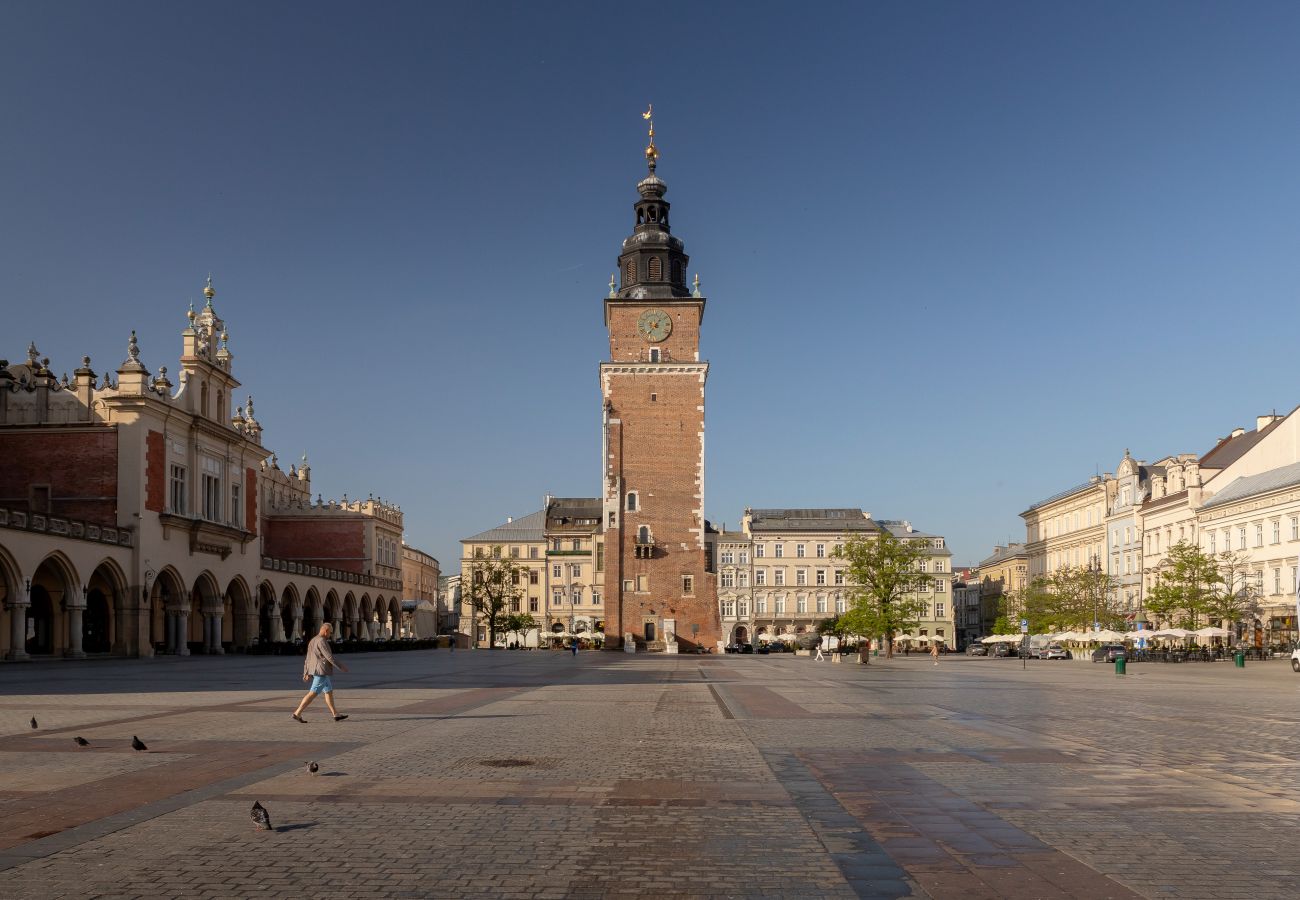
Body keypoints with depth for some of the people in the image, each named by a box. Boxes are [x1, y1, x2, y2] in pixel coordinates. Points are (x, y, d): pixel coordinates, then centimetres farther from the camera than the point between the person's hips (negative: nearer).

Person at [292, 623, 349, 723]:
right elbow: (329, 657, -19)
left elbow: (307, 659, 16)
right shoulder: (322, 641, -16)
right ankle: (297, 714, -8)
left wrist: (306, 673, 17)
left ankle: (336, 715, 16)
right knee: (312, 693, -8)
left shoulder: (313, 641, 15)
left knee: (329, 692, 13)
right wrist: (341, 667, -13)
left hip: (316, 671, 10)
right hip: (322, 671, -10)